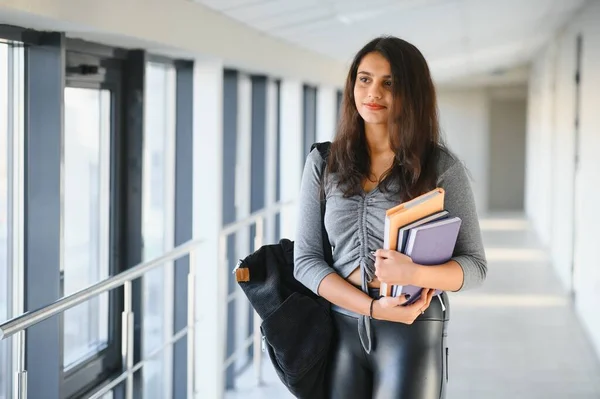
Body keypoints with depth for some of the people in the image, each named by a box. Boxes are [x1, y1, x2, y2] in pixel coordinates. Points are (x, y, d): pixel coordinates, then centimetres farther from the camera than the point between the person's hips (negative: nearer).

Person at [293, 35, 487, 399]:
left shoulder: (442, 166, -4)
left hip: (414, 332, -2)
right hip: (339, 330, 2)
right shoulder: (323, 164, 3)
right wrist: (373, 307, -14)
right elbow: (306, 260, 1)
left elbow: (475, 264, -3)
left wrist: (415, 274, -24)